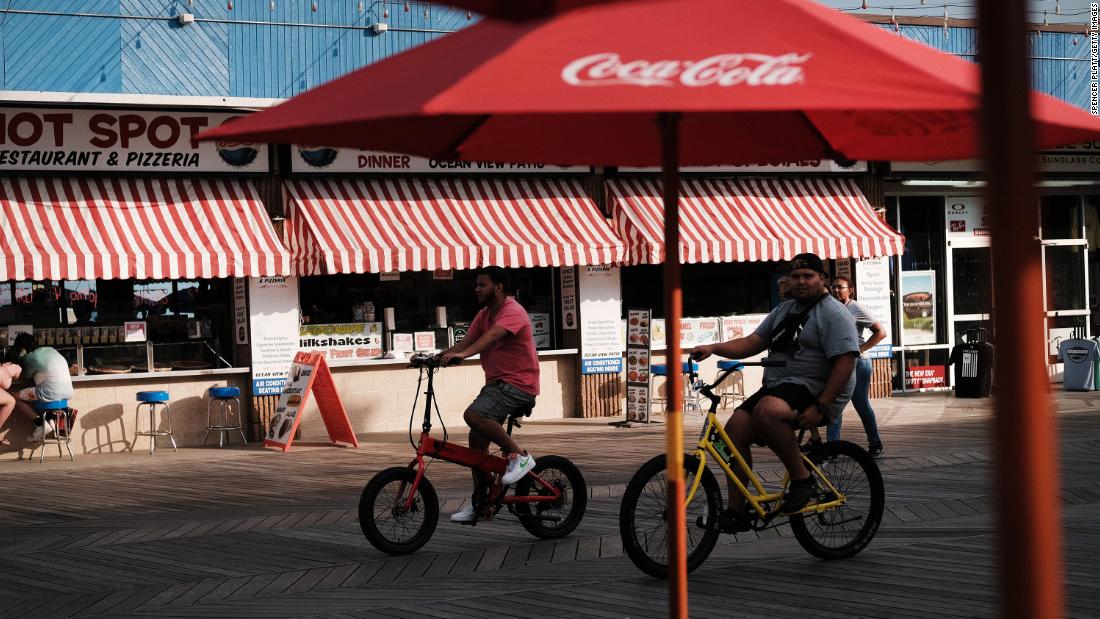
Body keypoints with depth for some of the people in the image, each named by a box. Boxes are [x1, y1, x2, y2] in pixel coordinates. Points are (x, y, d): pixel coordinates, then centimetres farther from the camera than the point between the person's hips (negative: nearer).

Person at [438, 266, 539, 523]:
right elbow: (466, 342, 4)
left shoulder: (513, 312, -15)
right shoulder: (484, 315, 13)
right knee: (477, 439, 5)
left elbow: (492, 336, -34)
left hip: (518, 385, -9)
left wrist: (462, 354, -48)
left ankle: (519, 455, -13)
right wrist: (435, 357, -13)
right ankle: (479, 504, 13)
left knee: (473, 415, -28)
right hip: (496, 383, 9)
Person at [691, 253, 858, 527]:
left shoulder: (834, 314, -5)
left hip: (814, 391, -8)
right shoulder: (784, 310, 21)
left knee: (766, 410, -36)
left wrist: (820, 407, -23)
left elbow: (845, 362, -15)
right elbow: (751, 343, 15)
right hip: (776, 386, 8)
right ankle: (735, 511, -6)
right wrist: (713, 348, -3)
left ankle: (801, 478, -20)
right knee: (735, 428, -11)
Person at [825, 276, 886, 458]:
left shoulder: (857, 309, -5)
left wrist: (861, 348, -12)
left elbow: (880, 332, -6)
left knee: (861, 405, 1)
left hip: (857, 362, -5)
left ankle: (875, 444, 15)